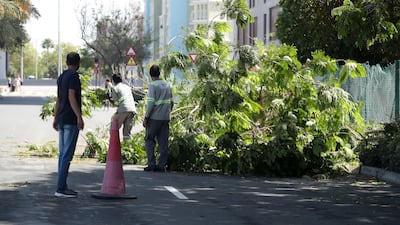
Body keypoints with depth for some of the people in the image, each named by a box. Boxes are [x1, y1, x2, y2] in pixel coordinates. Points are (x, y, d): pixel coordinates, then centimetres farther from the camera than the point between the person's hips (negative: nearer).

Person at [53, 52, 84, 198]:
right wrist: (79, 116, -22)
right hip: (71, 120, -9)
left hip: (62, 120, 9)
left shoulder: (61, 77, 16)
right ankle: (60, 188, -11)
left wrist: (56, 119, 24)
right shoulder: (73, 76, -10)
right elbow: (71, 97, -18)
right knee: (67, 154, -9)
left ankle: (63, 186, 13)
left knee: (63, 154, 11)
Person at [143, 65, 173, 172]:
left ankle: (151, 164, -5)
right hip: (166, 118, 6)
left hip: (155, 118, -6)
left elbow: (151, 103, -14)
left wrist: (146, 117, -10)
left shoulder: (153, 85, -8)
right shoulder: (167, 85, 11)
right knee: (163, 142, 6)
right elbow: (171, 102, 13)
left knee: (149, 140, 3)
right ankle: (162, 165, 4)